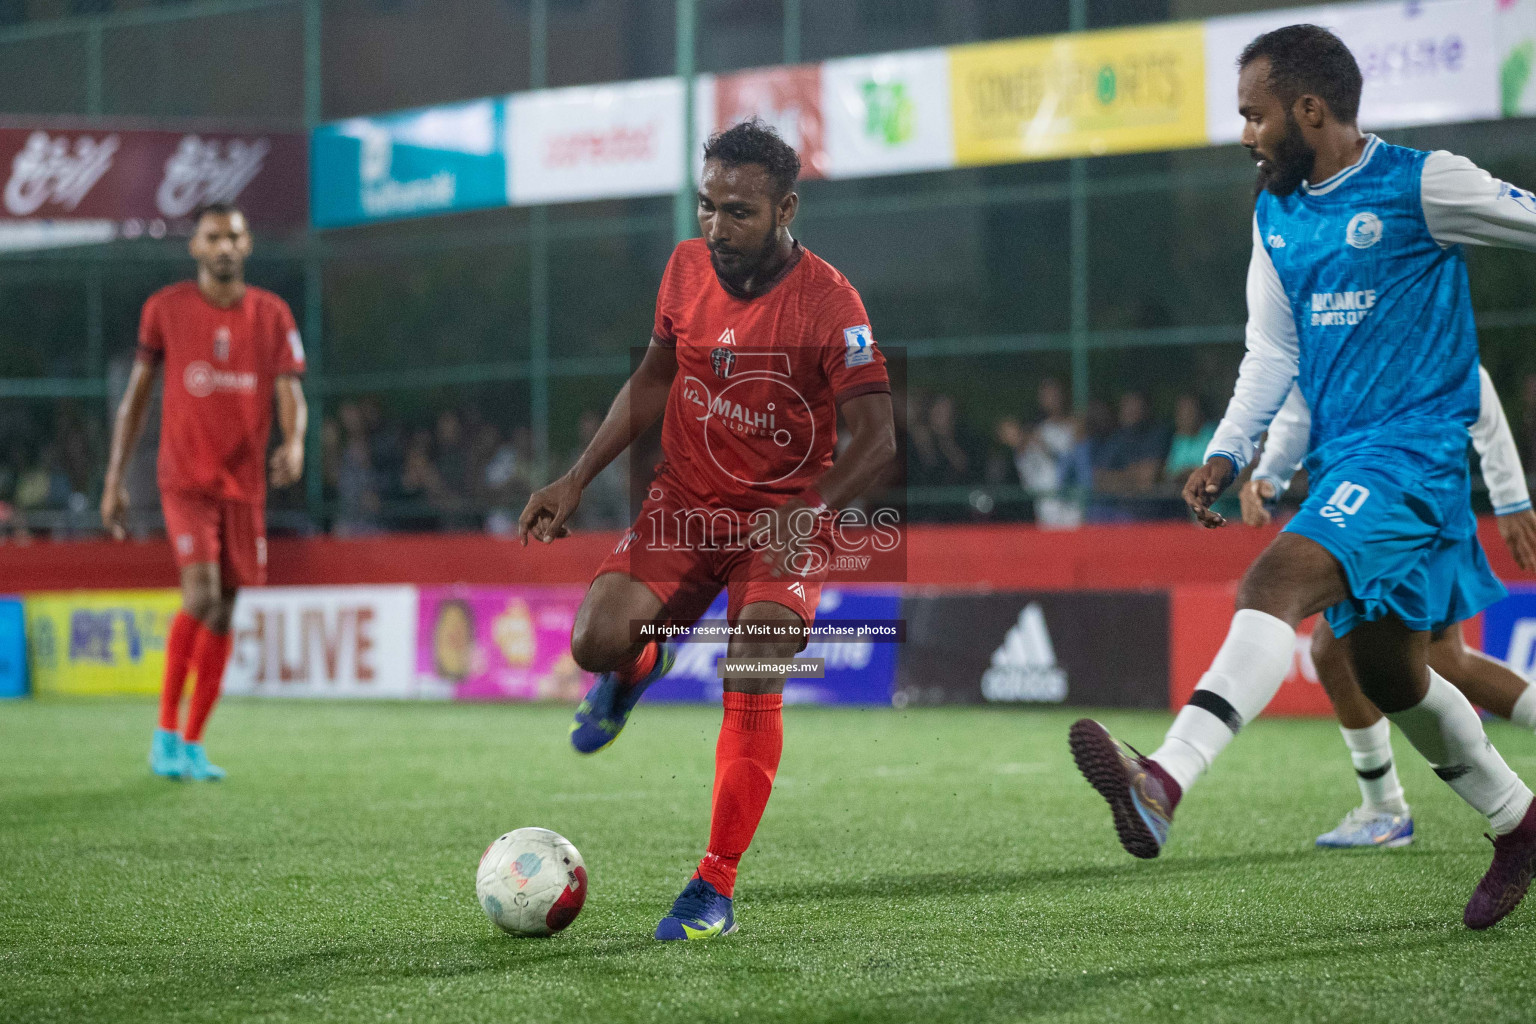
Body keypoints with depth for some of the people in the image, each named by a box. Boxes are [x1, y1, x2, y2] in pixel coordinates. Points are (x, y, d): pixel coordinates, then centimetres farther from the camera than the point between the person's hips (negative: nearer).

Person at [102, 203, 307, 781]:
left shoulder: (272, 315, 5)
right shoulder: (165, 308, 0)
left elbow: (290, 393, 0)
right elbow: (137, 394, 6)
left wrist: (294, 443, -23)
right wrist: (114, 479, 4)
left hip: (244, 484, 3)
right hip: (185, 479, -3)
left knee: (223, 613, 5)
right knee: (202, 595, -20)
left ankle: (192, 745, 15)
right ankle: (165, 730, -7)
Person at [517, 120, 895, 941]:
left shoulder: (827, 304, -19)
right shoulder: (687, 269, -3)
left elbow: (876, 437, -21)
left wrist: (807, 512, -38)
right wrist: (575, 482, 6)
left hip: (785, 514, -4)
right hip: (685, 500, 4)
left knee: (751, 688, -20)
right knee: (596, 641, -18)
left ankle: (716, 886, -8)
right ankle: (639, 665, 21)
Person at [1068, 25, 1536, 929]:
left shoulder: (1421, 185, -9)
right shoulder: (1275, 214, 14)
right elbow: (1273, 352, 20)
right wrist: (1228, 454, 7)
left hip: (1411, 442, -9)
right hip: (1340, 457, 9)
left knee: (1275, 584, -29)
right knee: (1386, 670, 15)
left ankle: (1163, 785, -45)